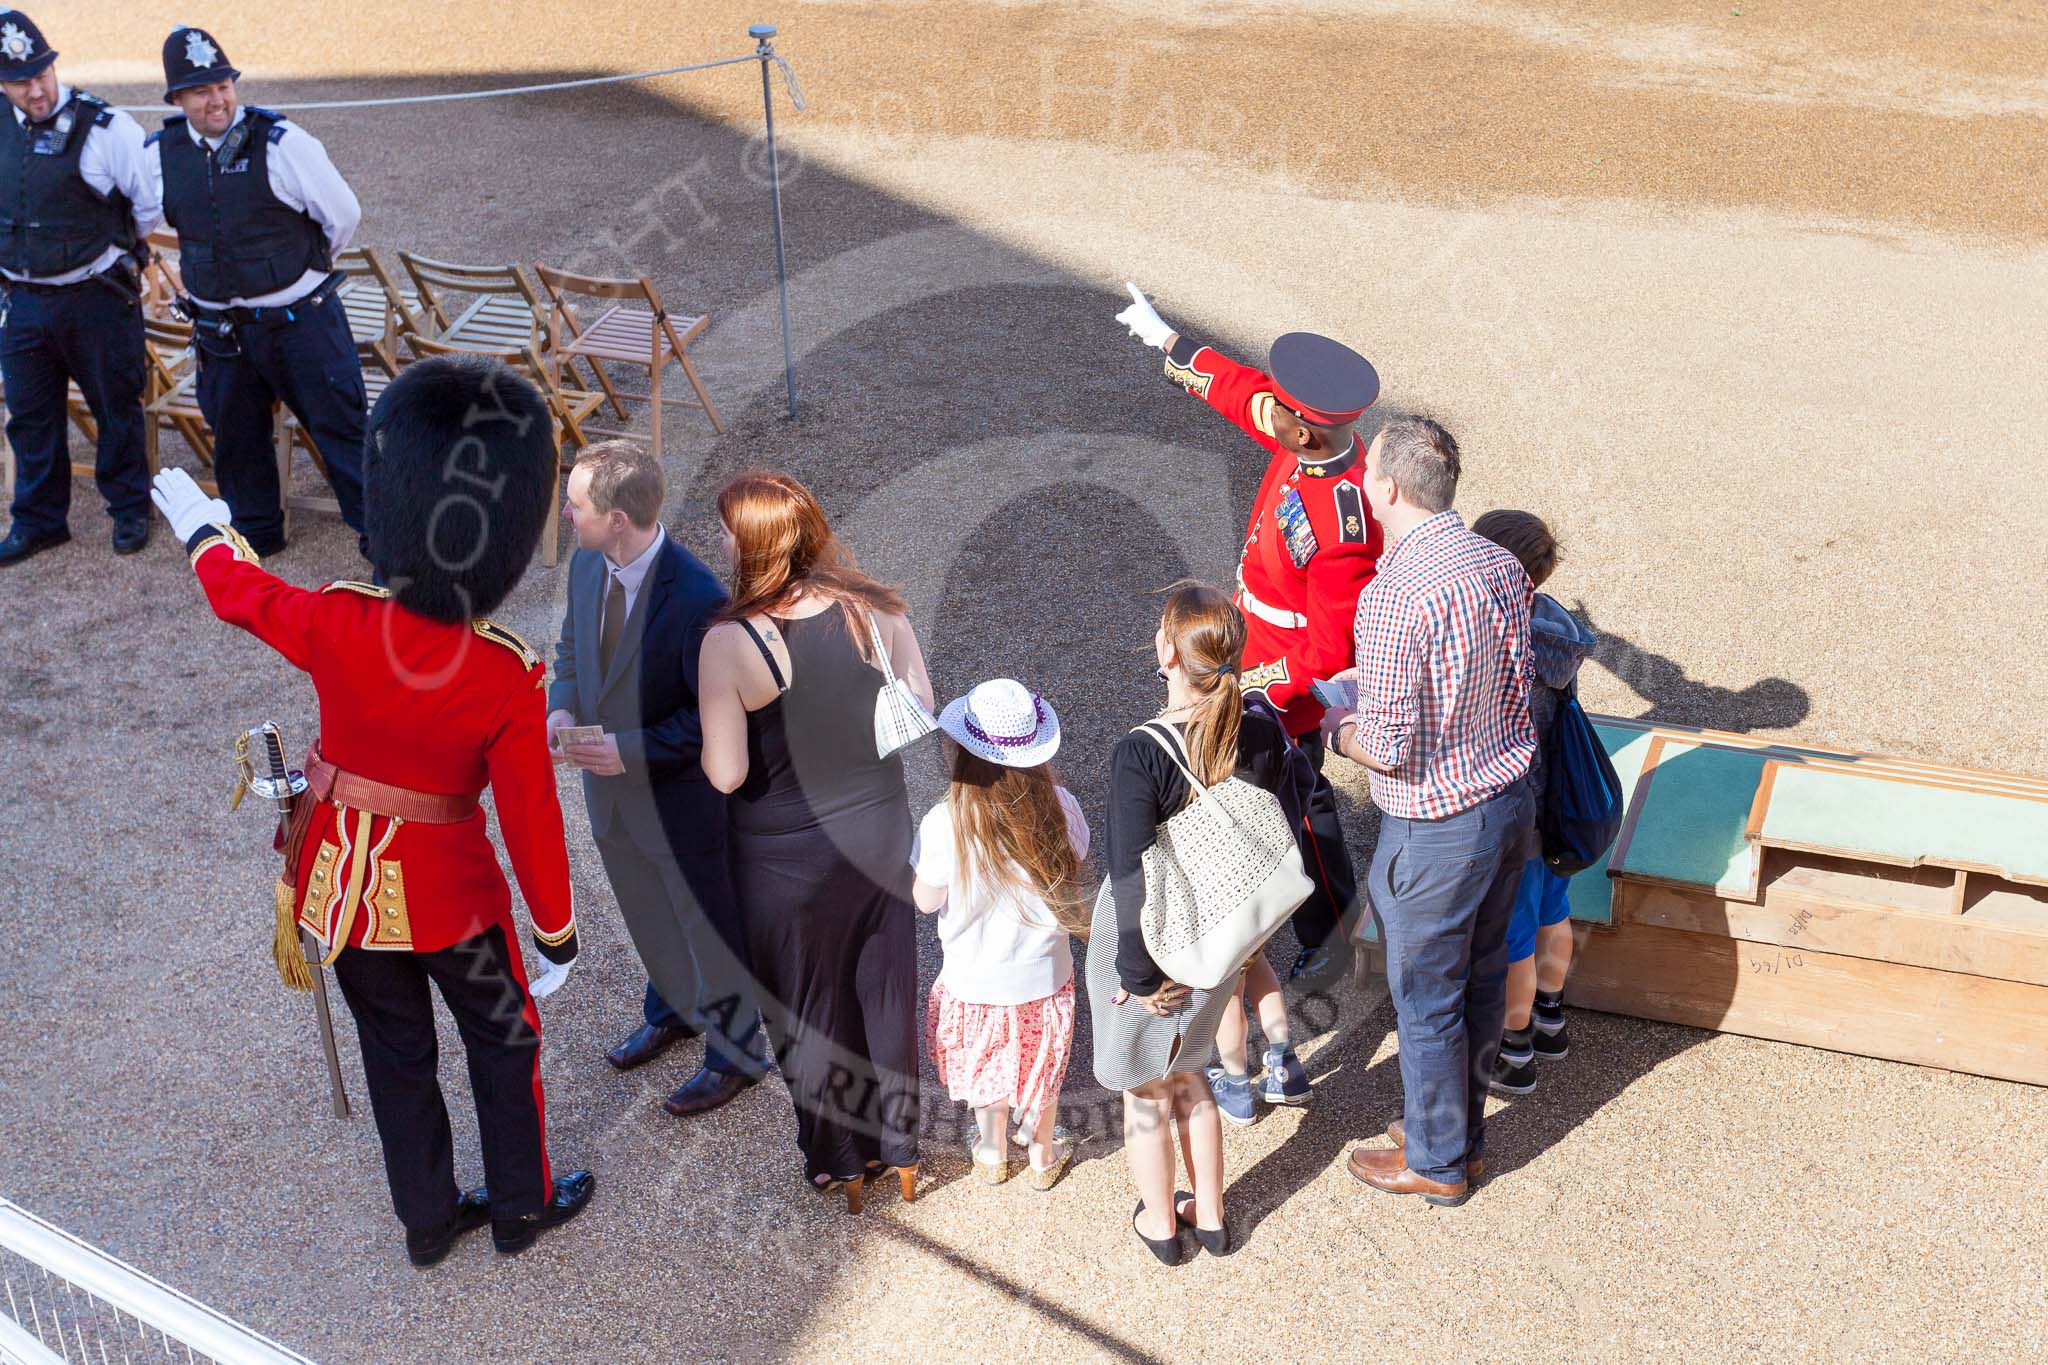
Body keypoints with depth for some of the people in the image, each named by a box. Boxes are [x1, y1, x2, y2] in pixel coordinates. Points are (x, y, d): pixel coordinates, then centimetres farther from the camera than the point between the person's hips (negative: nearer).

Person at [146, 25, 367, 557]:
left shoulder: (282, 142, -16)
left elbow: (343, 215, -7)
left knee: (340, 425, 0)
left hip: (300, 318, -5)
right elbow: (149, 215, 20)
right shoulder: (161, 154, -2)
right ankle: (255, 530, 35)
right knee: (235, 434, 17)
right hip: (220, 327, 5)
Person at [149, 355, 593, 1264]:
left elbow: (238, 591, 1)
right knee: (502, 1039, 21)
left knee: (395, 1051, 22)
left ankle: (428, 1219, 39)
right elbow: (530, 818, -17)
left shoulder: (336, 627, -21)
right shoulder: (509, 679, -26)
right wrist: (556, 931, -1)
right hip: (448, 890, -3)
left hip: (339, 879, 3)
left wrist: (204, 530, 24)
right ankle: (523, 1206, 37)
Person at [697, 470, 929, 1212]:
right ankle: (898, 1149, 39)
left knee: (807, 1012, 18)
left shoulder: (729, 643, -23)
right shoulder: (877, 610, -12)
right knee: (886, 995, 21)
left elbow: (727, 773, -21)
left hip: (787, 861, -3)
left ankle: (838, 1164, 36)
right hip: (879, 837, 4)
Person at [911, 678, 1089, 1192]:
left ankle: (992, 1153, 47)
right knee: (1042, 1066, 26)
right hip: (1044, 974, 2)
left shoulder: (945, 825, -29)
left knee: (986, 1070, 25)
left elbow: (926, 900, -13)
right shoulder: (1059, 805, -21)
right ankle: (1044, 1155, 45)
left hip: (976, 980, -1)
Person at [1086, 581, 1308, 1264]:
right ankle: (1209, 1216, 42)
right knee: (1189, 1076, 28)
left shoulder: (1140, 754, -30)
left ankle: (1159, 1225, 40)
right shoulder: (1263, 729, -14)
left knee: (1146, 1092, 20)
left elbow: (1135, 882, -25)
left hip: (1149, 949, -5)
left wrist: (1141, 977, -14)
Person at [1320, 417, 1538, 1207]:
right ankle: (1461, 1131, 40)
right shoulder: (1501, 565, -1)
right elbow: (1514, 692, 8)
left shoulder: (1393, 596, -26)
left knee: (1426, 999, 11)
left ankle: (1436, 1162, 28)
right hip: (1510, 801, 8)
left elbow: (1392, 749, -24)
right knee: (1480, 981, 22)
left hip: (1435, 831, -8)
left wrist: (1337, 727, -3)